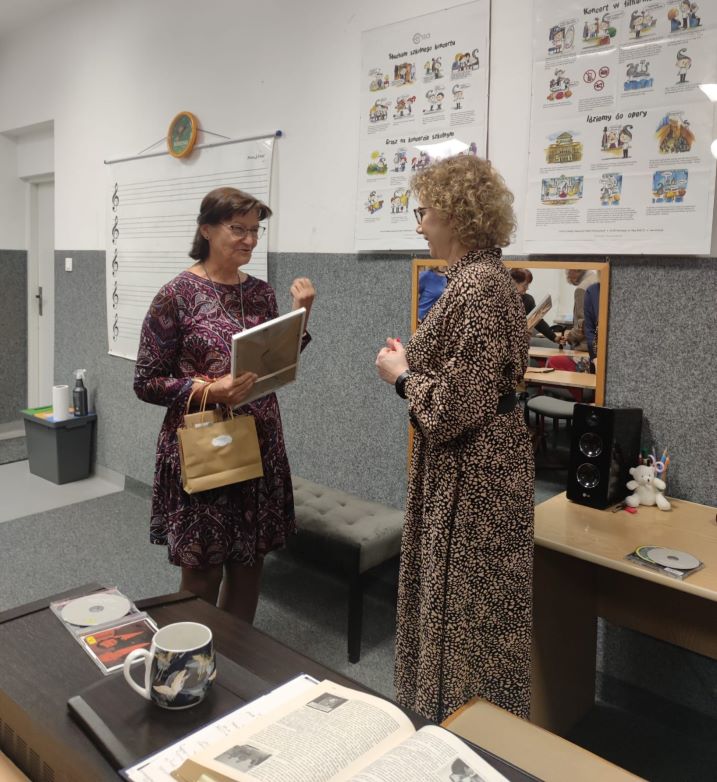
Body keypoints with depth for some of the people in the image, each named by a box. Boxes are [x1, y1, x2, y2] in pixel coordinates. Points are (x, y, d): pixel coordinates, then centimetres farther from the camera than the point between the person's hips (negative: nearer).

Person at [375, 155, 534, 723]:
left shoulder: (475, 287, -22)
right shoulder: (485, 276, 10)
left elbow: (457, 405, -25)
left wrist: (402, 375, -10)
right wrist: (414, 360, 10)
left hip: (472, 469, -10)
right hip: (473, 462, 10)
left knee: (467, 607, 6)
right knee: (455, 599, 22)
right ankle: (451, 712, 39)